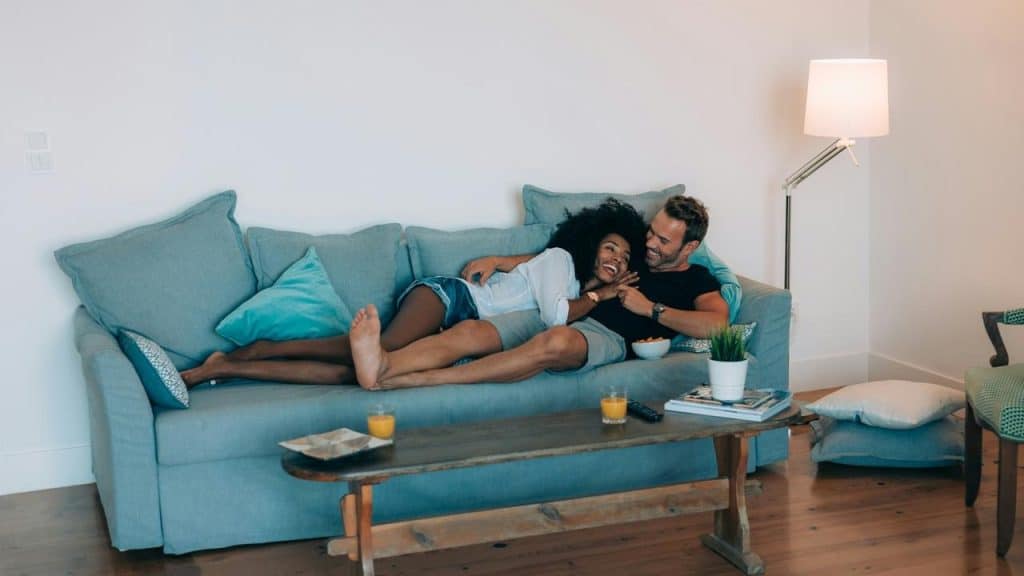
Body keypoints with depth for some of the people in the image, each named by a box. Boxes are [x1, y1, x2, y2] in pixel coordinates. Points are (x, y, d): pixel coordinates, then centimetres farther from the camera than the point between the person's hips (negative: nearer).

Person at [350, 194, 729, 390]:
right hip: (559, 316, 7)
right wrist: (499, 261, 23)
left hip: (607, 336, -7)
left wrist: (651, 309, -4)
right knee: (470, 330, -23)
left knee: (553, 342, -42)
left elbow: (717, 323, -6)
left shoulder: (695, 280, 16)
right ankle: (382, 365, -51)